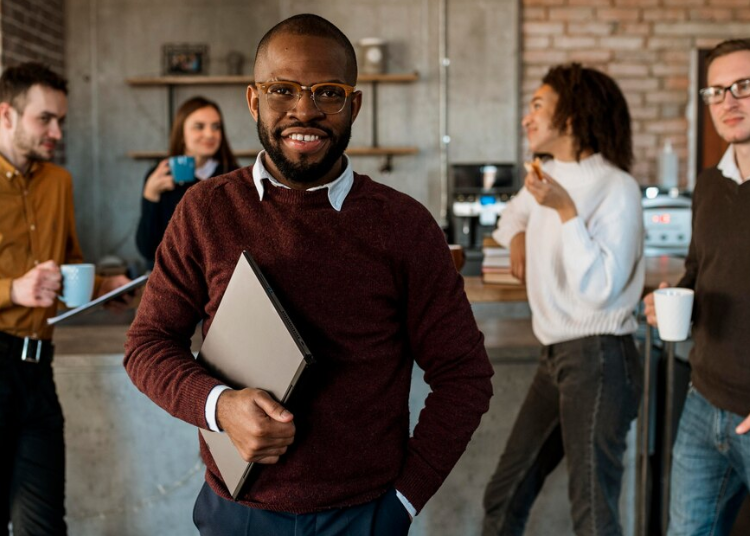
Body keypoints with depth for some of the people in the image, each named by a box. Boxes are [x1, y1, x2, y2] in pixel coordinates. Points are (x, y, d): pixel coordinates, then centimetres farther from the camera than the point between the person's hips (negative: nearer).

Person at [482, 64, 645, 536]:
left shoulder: (616, 187, -13)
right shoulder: (549, 176, 11)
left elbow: (600, 289, -22)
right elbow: (517, 210, 37)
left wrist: (566, 211, -24)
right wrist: (517, 237, 16)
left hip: (598, 359, -8)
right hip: (556, 356, 8)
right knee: (504, 497, 12)